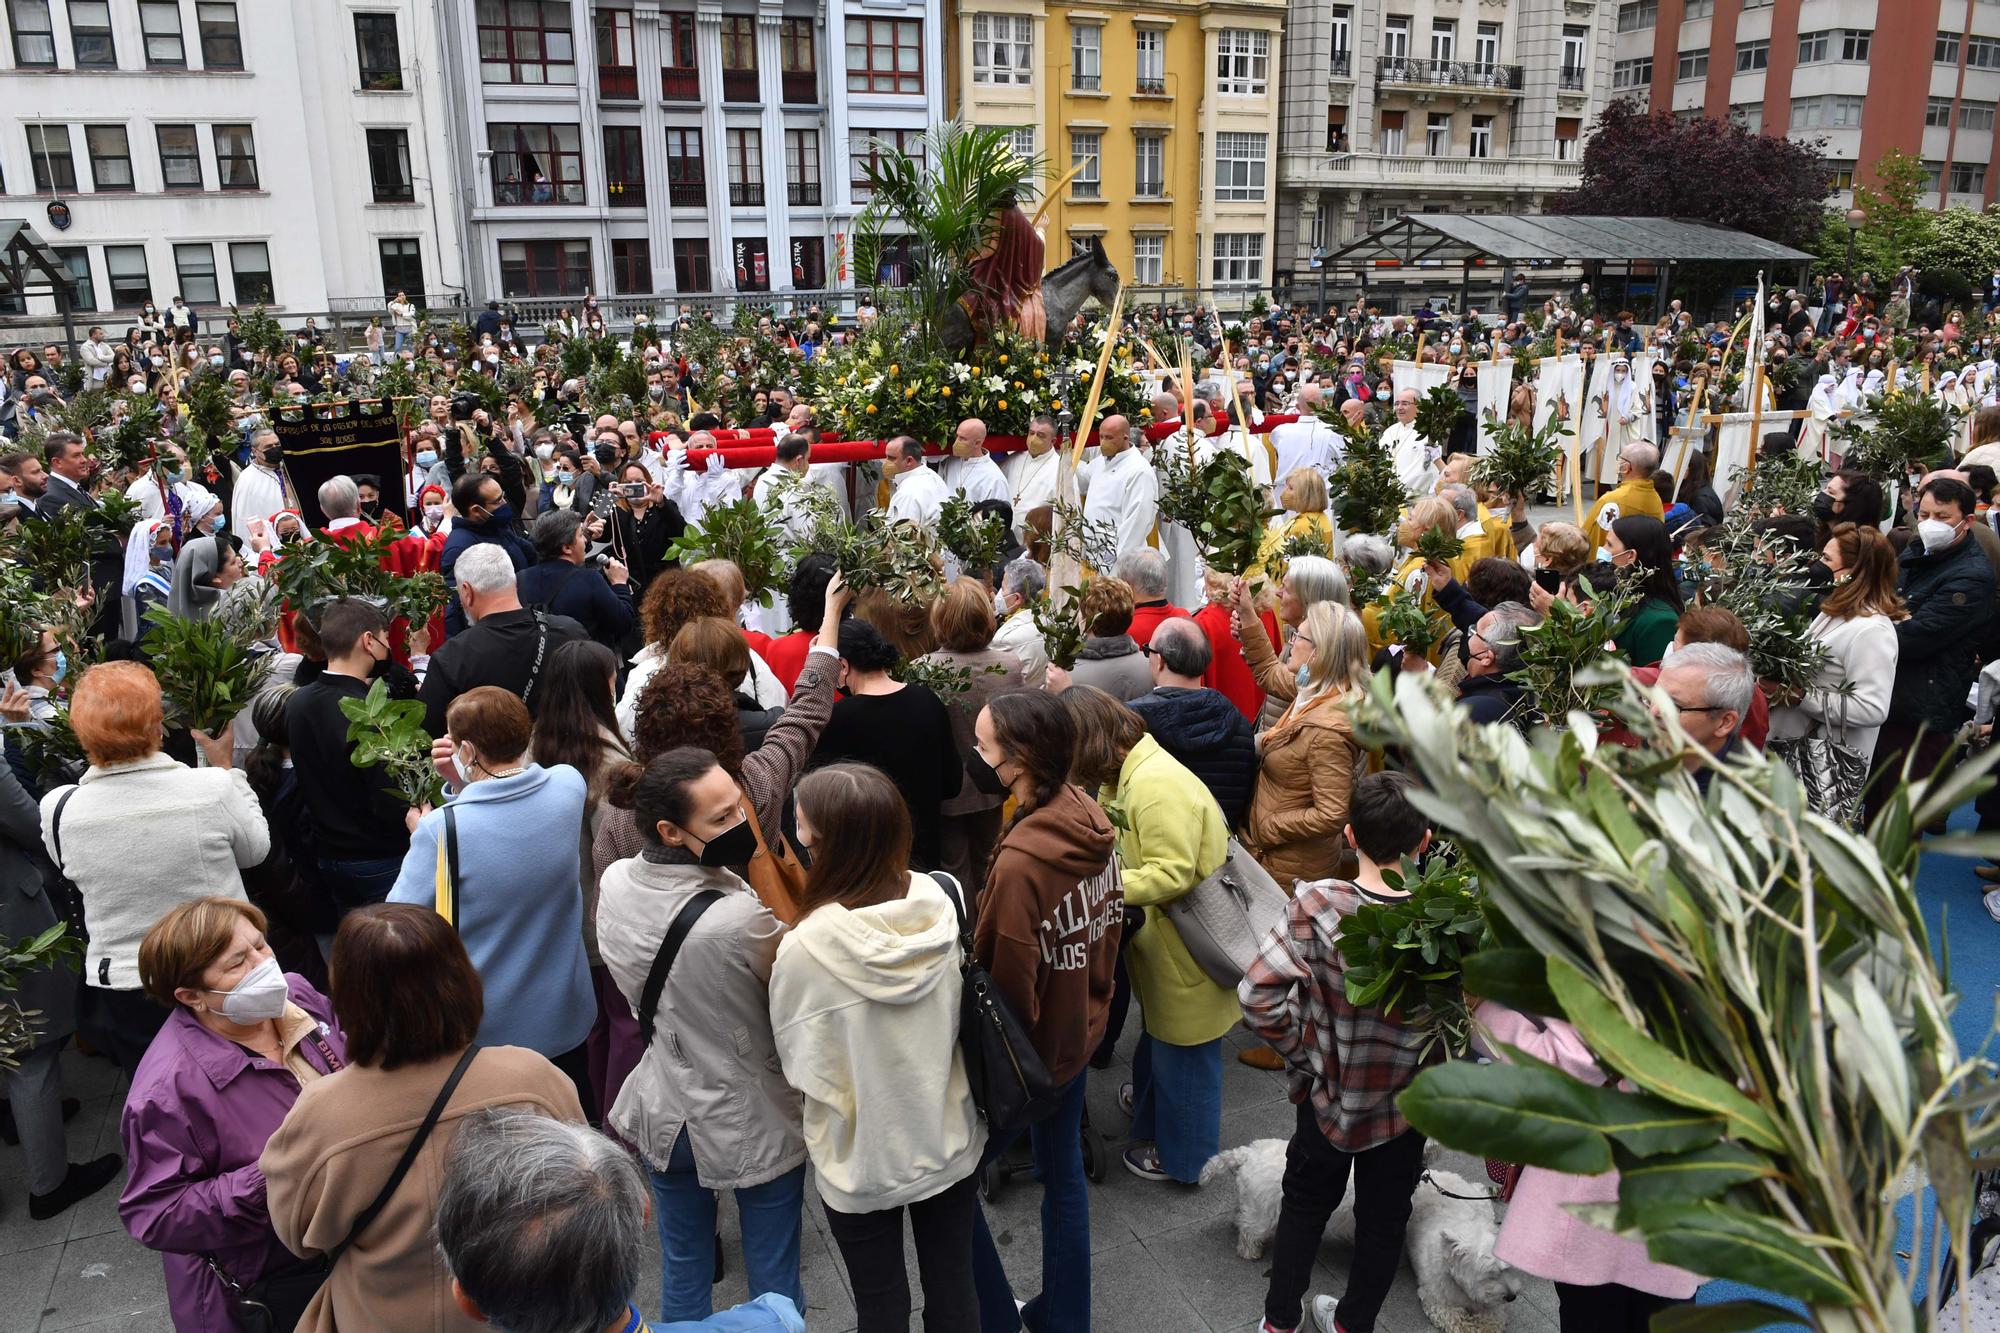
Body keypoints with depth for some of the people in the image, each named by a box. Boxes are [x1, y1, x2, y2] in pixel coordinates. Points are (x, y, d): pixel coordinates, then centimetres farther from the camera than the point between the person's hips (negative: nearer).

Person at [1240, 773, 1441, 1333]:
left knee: (1306, 1203, 24)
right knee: (1383, 1218, 24)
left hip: (1329, 1091, 0)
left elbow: (1256, 993, -26)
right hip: (1409, 1098, 0)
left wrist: (1299, 1050, -10)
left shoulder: (1317, 906, -24)